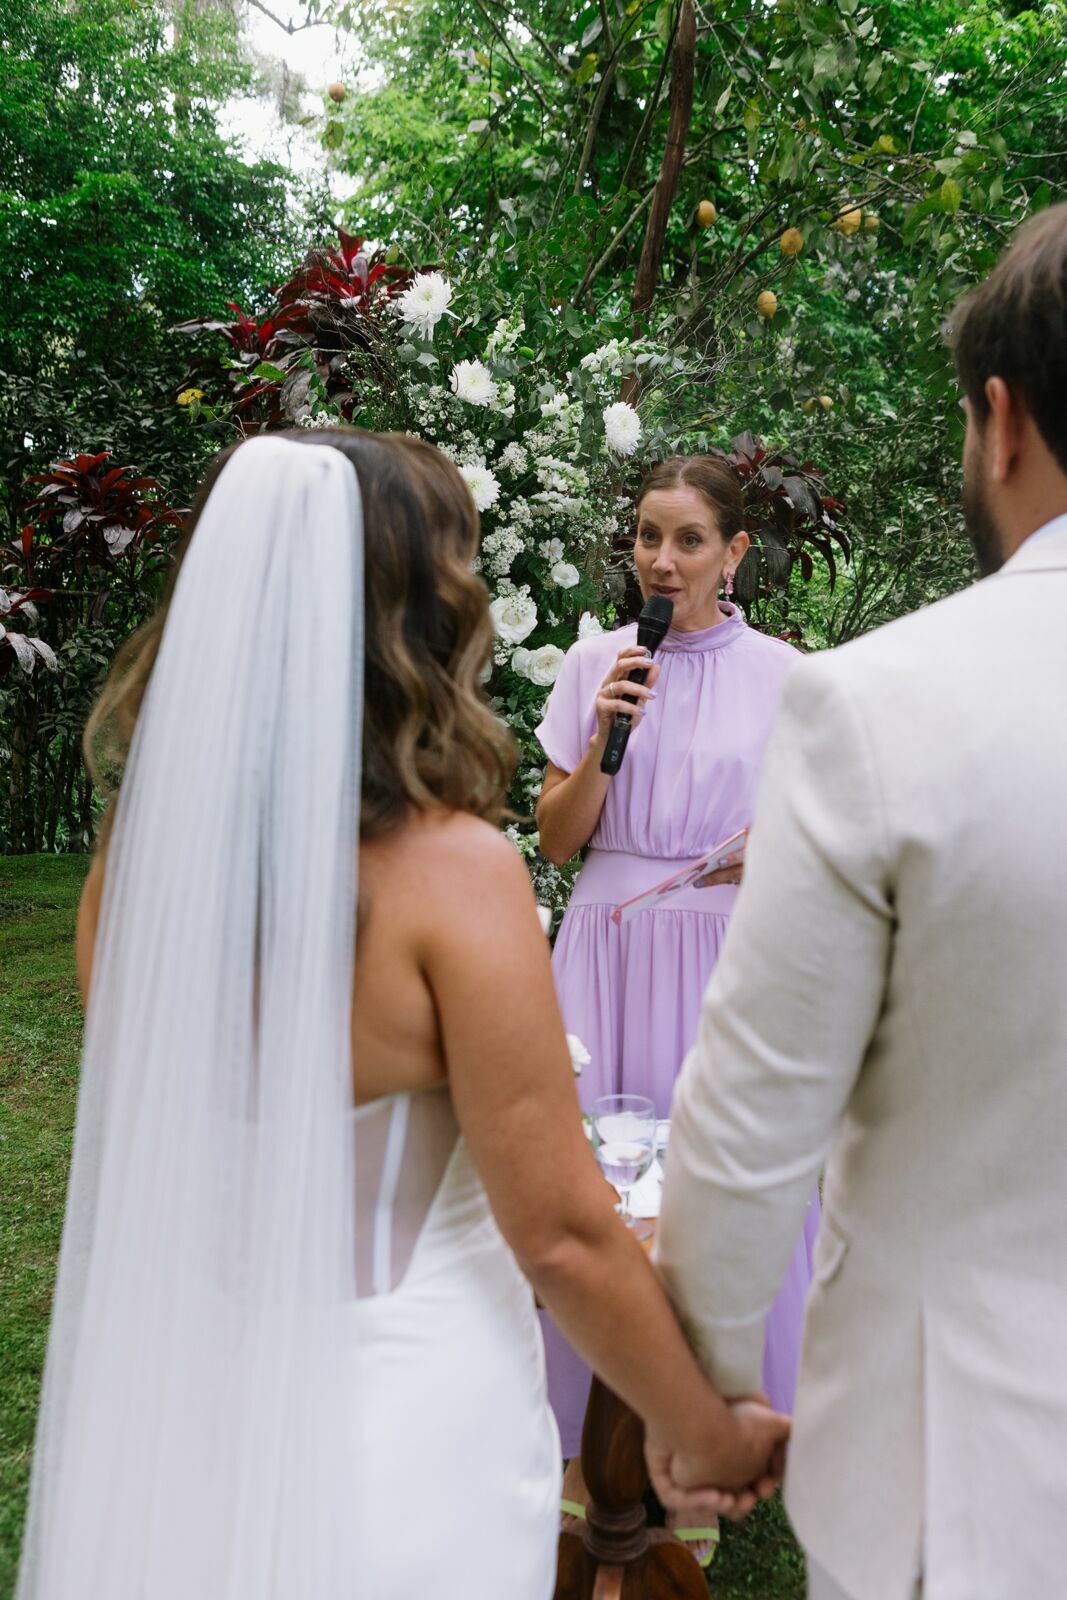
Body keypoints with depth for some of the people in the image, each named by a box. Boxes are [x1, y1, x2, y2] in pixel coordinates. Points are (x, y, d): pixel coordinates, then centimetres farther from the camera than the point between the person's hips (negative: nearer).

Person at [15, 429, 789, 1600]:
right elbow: (561, 1236, -18)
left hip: (173, 1405, 5)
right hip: (400, 1428, -4)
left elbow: (144, 1168, 6)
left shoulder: (134, 847, -8)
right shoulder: (449, 868, -24)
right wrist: (716, 1437, -3)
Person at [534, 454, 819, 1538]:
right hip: (609, 947, 1)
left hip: (730, 951, -1)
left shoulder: (780, 674, 1)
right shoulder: (593, 664, 4)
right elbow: (556, 839, 4)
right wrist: (603, 738, -11)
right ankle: (581, 1424, 24)